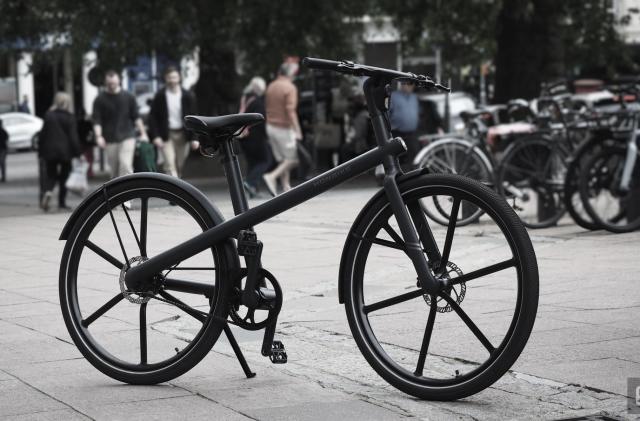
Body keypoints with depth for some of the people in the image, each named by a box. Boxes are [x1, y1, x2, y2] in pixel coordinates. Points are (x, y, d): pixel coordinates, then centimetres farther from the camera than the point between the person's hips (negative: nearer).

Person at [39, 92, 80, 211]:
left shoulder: (48, 115, 1)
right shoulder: (69, 118, -8)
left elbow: (43, 134, 4)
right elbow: (73, 137, -10)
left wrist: (41, 151, 11)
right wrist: (77, 152, -5)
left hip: (50, 151, 2)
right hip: (65, 151, -2)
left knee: (50, 175, 11)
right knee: (64, 177, 11)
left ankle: (48, 192, -18)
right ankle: (62, 202, 11)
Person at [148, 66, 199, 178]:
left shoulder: (187, 96, 2)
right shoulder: (160, 96, -2)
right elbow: (152, 117, -1)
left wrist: (195, 138, -5)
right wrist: (156, 136, -11)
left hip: (182, 134, 2)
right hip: (166, 135, -2)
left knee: (179, 167, 10)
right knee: (170, 165, -15)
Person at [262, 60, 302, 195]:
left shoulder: (271, 86, 8)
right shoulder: (290, 88, -14)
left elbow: (266, 107, 13)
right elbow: (290, 111, -22)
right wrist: (297, 131, -21)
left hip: (270, 127, 7)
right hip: (284, 128, -7)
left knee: (282, 160, 12)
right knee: (292, 160, 1)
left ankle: (286, 187, 9)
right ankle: (272, 177, -16)